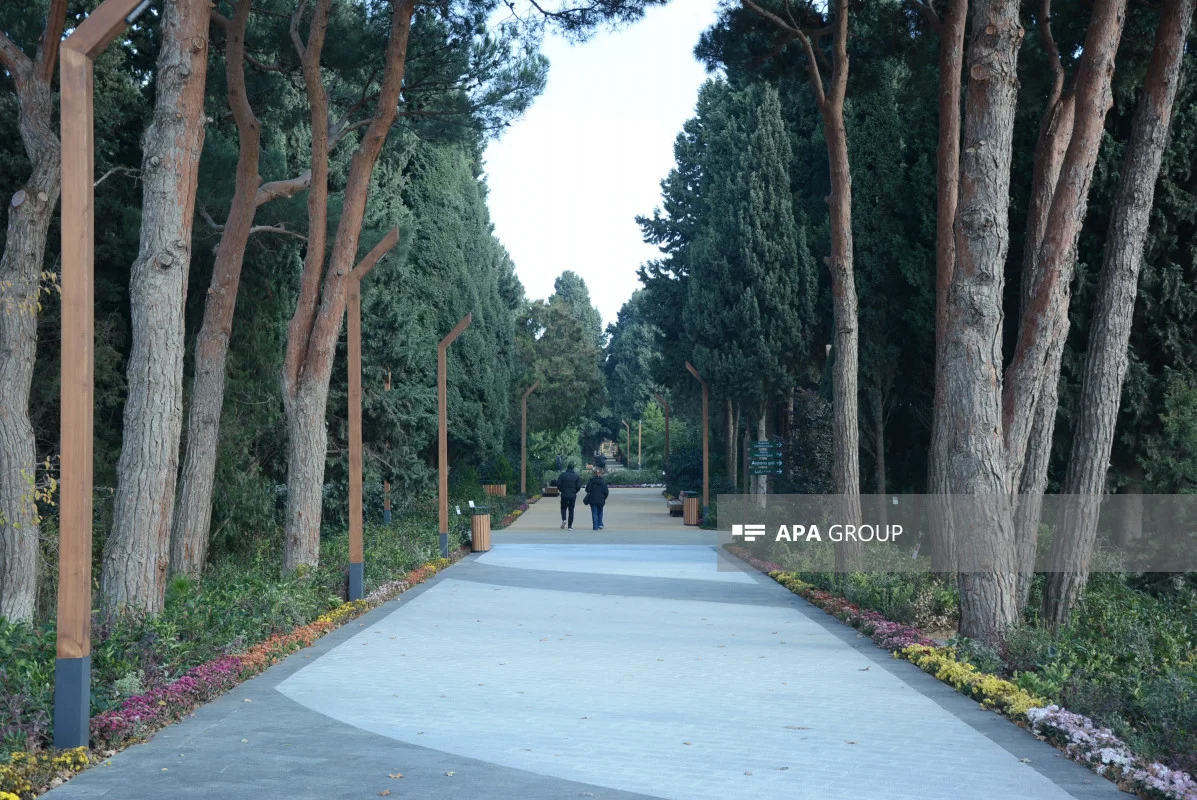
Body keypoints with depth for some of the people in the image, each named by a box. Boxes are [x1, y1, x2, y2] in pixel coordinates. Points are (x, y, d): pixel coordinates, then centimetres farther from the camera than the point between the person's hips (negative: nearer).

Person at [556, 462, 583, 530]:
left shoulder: (562, 475, -3)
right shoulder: (576, 476, 1)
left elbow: (558, 484, -6)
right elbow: (578, 486, -2)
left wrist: (561, 490, 11)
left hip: (564, 495, -1)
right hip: (573, 495, 1)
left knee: (563, 508, 14)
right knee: (571, 510, 7)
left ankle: (564, 519, -14)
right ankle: (570, 526, 4)